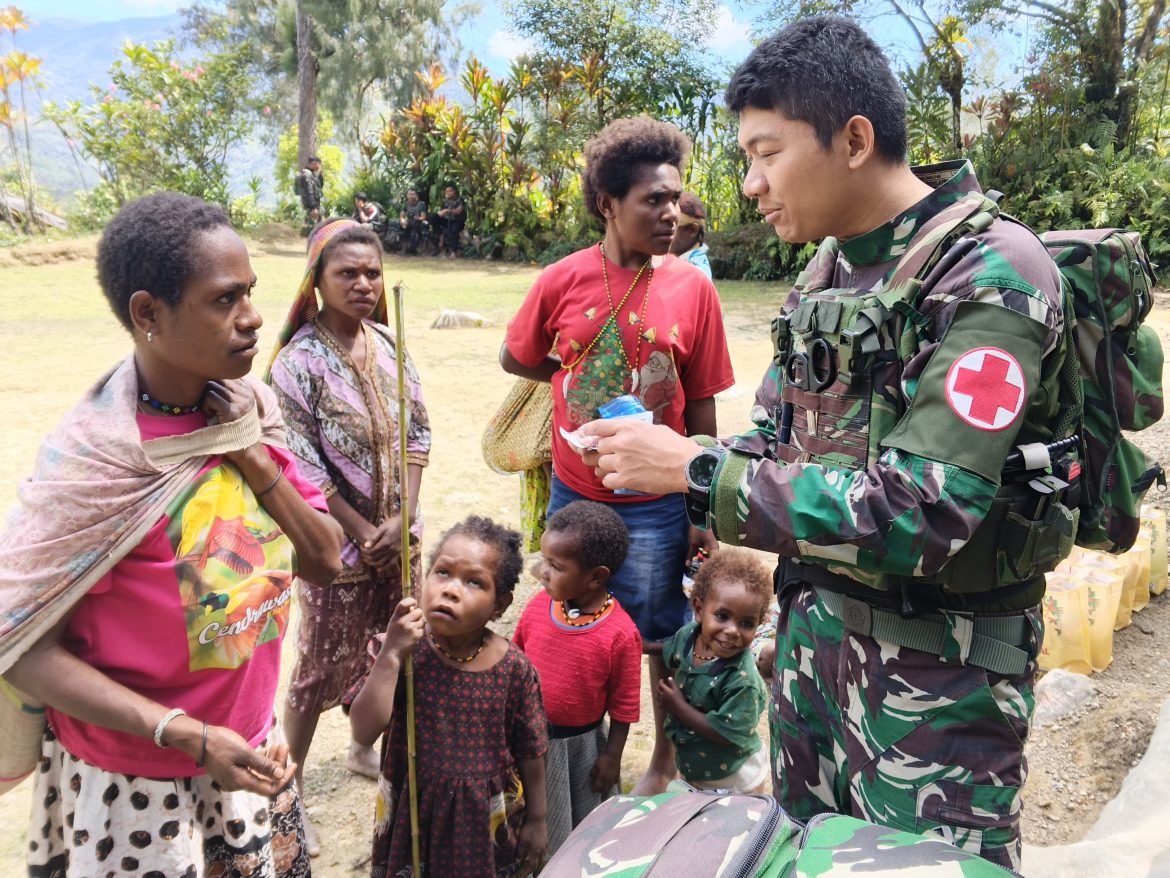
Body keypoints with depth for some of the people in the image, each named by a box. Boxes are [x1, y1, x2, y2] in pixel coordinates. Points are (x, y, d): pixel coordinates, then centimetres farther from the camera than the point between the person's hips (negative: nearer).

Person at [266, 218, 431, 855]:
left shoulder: (388, 343, 1)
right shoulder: (298, 361, -15)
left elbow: (417, 432, 2)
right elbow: (304, 468, -16)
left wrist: (403, 517, -8)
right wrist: (365, 533, -14)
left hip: (399, 534, 6)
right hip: (337, 543, -5)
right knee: (321, 669, 7)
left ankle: (364, 750, 43)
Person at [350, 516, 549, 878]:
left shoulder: (514, 669, -17)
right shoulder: (400, 651, -17)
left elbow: (530, 752, -5)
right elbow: (364, 732, -25)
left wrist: (536, 819, 4)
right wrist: (391, 655, -32)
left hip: (486, 817, 0)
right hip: (411, 811, 1)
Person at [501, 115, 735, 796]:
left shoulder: (693, 289, -9)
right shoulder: (563, 281, -7)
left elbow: (701, 411, -5)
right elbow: (515, 359, 11)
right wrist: (576, 376, 3)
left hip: (656, 505, -2)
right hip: (573, 491, 2)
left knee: (662, 635, 13)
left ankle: (665, 759, 37)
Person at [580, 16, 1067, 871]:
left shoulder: (991, 276, -19)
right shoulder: (827, 270, 5)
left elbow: (919, 515, -28)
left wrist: (698, 473, -25)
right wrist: (672, 461, -8)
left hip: (938, 664, -7)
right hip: (814, 623, 7)